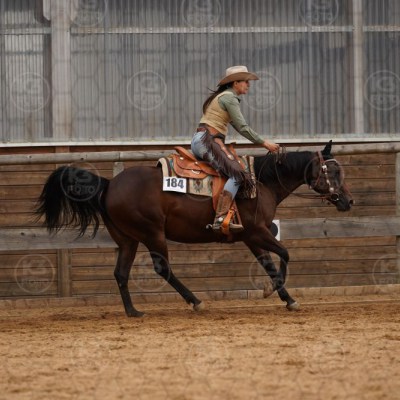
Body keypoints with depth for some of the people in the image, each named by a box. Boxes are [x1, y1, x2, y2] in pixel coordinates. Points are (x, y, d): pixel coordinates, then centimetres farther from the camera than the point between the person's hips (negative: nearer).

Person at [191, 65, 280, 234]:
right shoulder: (229, 98, -7)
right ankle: (220, 219, -39)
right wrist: (264, 143, -4)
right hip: (208, 140, -11)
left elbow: (237, 126, 28)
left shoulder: (222, 96, 25)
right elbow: (243, 128, -11)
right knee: (237, 174, -24)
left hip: (199, 141, 11)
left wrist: (260, 141, 23)